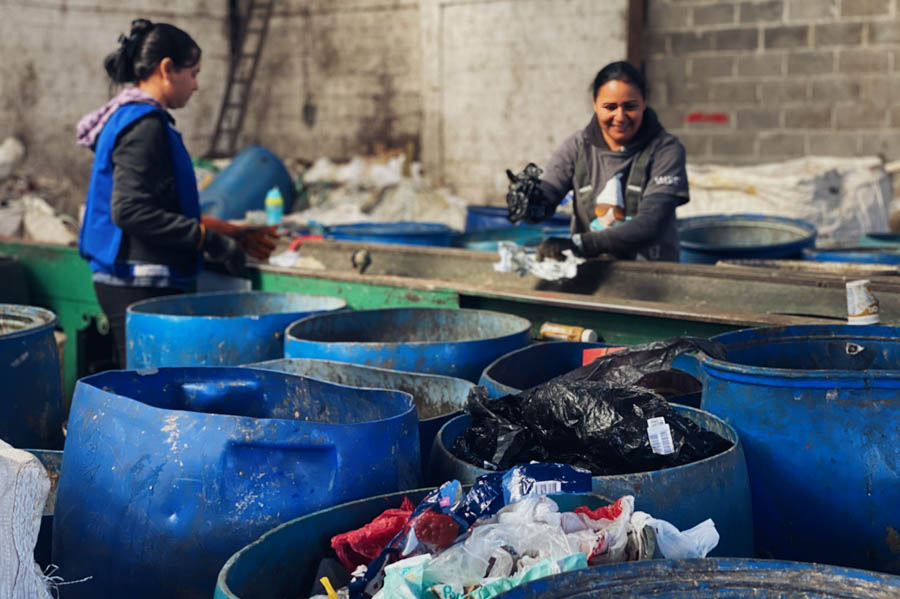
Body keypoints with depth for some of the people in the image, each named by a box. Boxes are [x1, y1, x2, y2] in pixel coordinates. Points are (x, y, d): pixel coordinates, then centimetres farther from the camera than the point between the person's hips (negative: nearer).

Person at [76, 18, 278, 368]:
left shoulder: (129, 118, 17)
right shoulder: (144, 126, -14)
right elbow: (129, 211, -22)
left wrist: (230, 233, 19)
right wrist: (208, 239, -18)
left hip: (131, 282, 10)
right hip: (140, 286, -10)